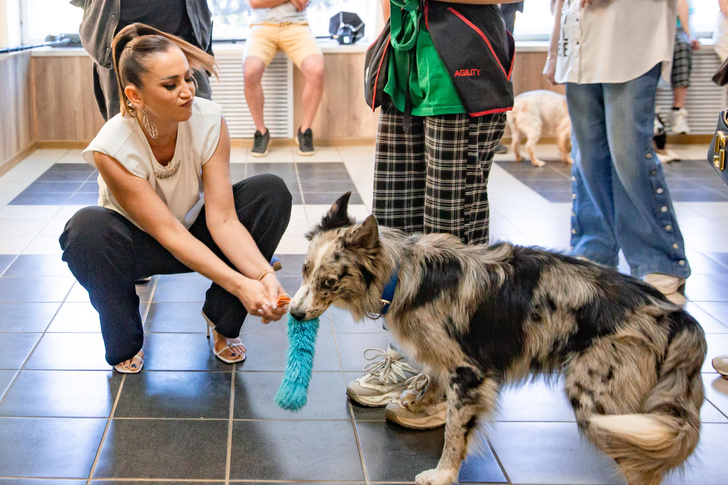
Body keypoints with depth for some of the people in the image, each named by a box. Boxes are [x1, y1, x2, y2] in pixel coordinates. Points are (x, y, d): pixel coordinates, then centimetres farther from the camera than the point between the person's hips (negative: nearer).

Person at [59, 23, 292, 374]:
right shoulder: (112, 148, -31)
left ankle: (220, 318, -6)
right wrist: (239, 285, -42)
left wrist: (265, 275, -41)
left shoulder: (209, 121, -23)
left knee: (271, 192, -22)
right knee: (88, 228, -38)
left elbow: (222, 217, -25)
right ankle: (125, 344, -10)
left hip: (196, 231, 3)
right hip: (138, 245, -3)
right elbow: (168, 233, -32)